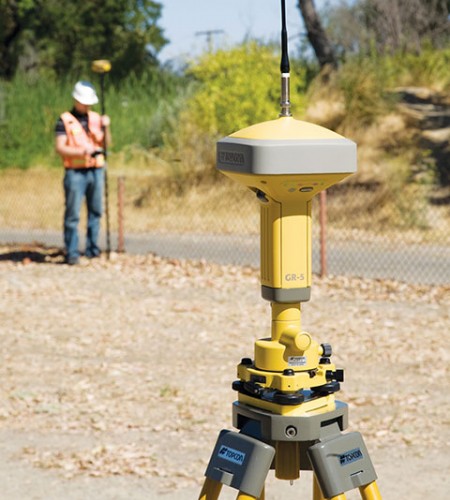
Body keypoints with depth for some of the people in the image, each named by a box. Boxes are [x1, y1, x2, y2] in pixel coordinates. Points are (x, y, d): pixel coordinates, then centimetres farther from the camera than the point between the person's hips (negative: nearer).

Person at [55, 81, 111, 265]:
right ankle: (71, 253, -2)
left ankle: (92, 248, 14)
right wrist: (81, 151, -20)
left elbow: (106, 143, 7)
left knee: (95, 211, 6)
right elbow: (59, 148, -8)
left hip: (96, 170, 4)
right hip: (75, 172, -4)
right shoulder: (65, 120, 0)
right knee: (72, 214, -5)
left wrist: (106, 128, -10)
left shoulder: (96, 118, 13)